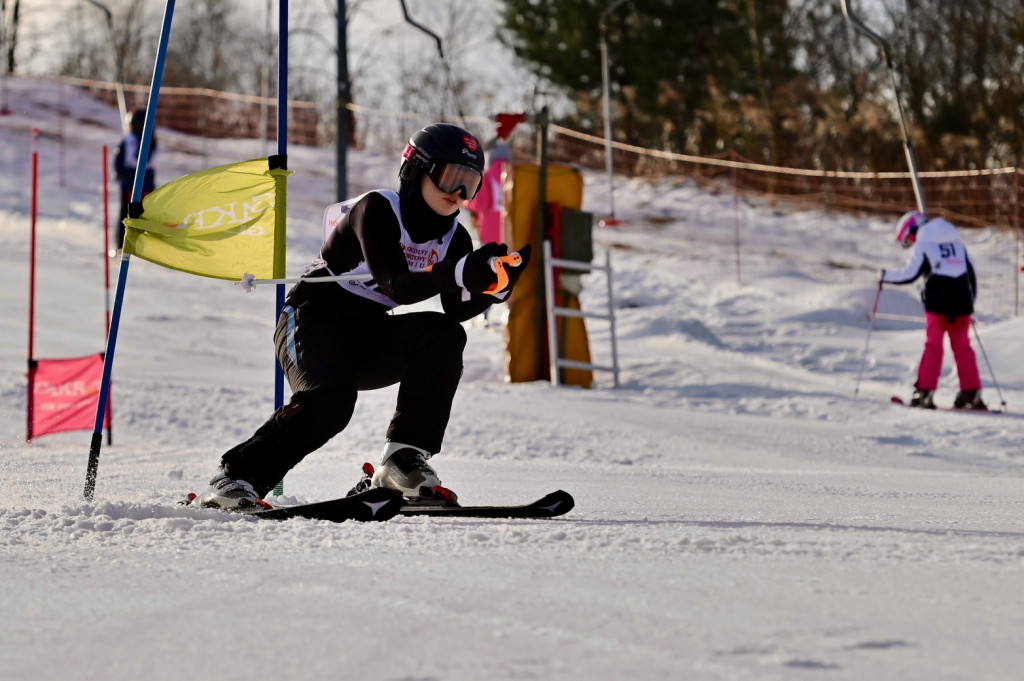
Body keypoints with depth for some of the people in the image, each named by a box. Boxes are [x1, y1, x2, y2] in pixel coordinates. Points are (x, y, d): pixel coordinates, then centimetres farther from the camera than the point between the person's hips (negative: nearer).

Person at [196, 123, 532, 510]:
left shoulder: (453, 238, 4)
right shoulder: (377, 209, -16)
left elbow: (456, 310, -8)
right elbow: (395, 286, -29)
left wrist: (496, 284, -27)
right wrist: (463, 272, -42)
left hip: (368, 344, 6)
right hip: (314, 321, -6)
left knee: (444, 336, -21)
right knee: (331, 399, -34)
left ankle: (404, 457, -18)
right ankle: (237, 477, -22)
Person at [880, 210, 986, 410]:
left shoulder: (922, 245, 1)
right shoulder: (957, 243, 17)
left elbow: (910, 274, -5)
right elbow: (971, 272, 17)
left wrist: (886, 276, 10)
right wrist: (971, 300, 24)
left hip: (937, 302, -4)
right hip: (962, 300, 4)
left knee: (933, 346, 0)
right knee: (962, 347, 8)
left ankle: (925, 392, -5)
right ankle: (972, 392, 3)